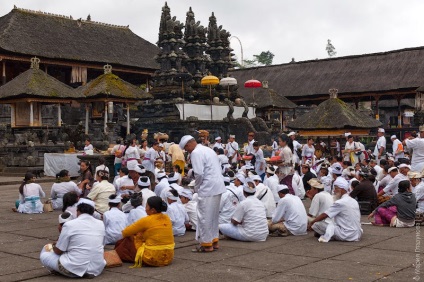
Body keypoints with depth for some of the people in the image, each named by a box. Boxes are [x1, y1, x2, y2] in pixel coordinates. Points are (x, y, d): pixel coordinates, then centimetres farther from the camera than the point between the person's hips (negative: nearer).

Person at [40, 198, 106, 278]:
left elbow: (58, 251, -3)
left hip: (75, 269, -5)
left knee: (44, 255, 12)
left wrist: (53, 246, 22)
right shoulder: (101, 224, 3)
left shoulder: (70, 224, -10)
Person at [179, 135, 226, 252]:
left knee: (204, 217, -1)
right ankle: (214, 240, 26)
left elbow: (199, 173, -18)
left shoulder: (195, 153, -11)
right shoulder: (208, 149, 18)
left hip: (207, 189, -10)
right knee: (213, 215, 18)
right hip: (218, 187, 10)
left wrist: (197, 187, -1)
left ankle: (206, 244, 5)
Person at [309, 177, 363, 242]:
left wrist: (311, 222, 6)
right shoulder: (354, 201, 10)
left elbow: (324, 215, -7)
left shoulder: (339, 203, -12)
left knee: (317, 224, -9)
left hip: (347, 236, -8)